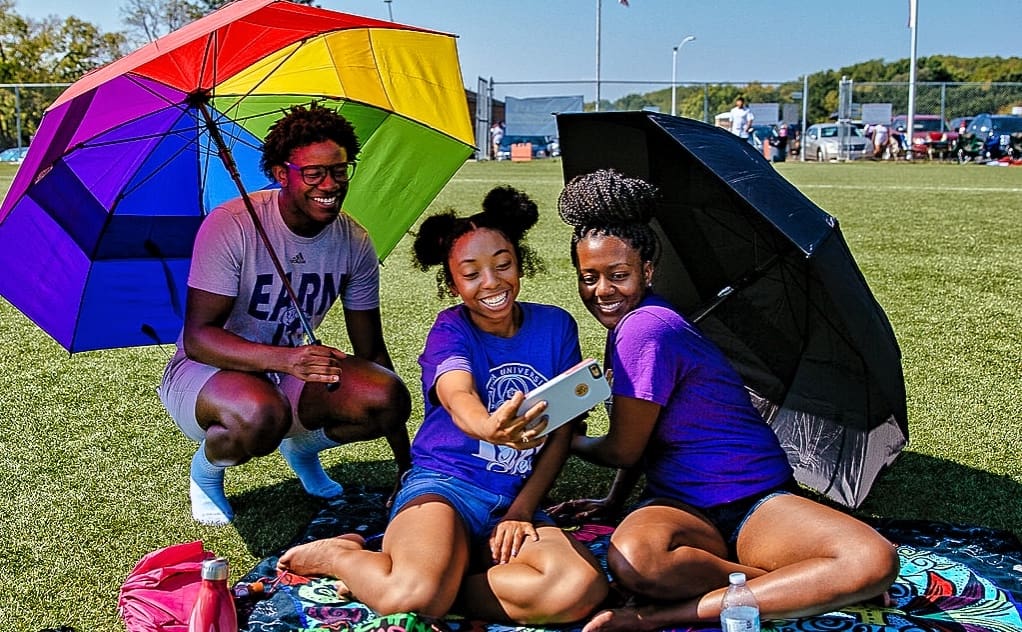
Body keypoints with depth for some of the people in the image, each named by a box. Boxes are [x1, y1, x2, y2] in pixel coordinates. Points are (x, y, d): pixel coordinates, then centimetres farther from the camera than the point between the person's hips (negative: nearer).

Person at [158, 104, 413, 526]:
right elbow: (197, 337, -25)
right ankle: (206, 469, 0)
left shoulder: (354, 244, -7)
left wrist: (407, 464, -3)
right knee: (260, 413, -40)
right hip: (204, 370, -4)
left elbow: (371, 351, -2)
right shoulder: (231, 226, -22)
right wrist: (284, 358, -44)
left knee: (390, 398, -23)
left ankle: (301, 446, 12)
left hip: (286, 374, 4)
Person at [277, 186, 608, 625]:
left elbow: (562, 431, 8)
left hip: (517, 501, 4)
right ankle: (338, 556, 1)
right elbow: (458, 399, -26)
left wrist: (522, 511, -4)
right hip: (444, 486, -3)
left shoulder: (555, 327, 8)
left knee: (582, 589, -29)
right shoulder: (450, 330, -2)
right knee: (416, 595, -35)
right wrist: (489, 429, -51)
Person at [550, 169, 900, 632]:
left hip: (757, 502, -5)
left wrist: (565, 440, 10)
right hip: (681, 505, 6)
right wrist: (614, 501, 24)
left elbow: (623, 451, -10)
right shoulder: (628, 322, 9)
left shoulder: (644, 329, -19)